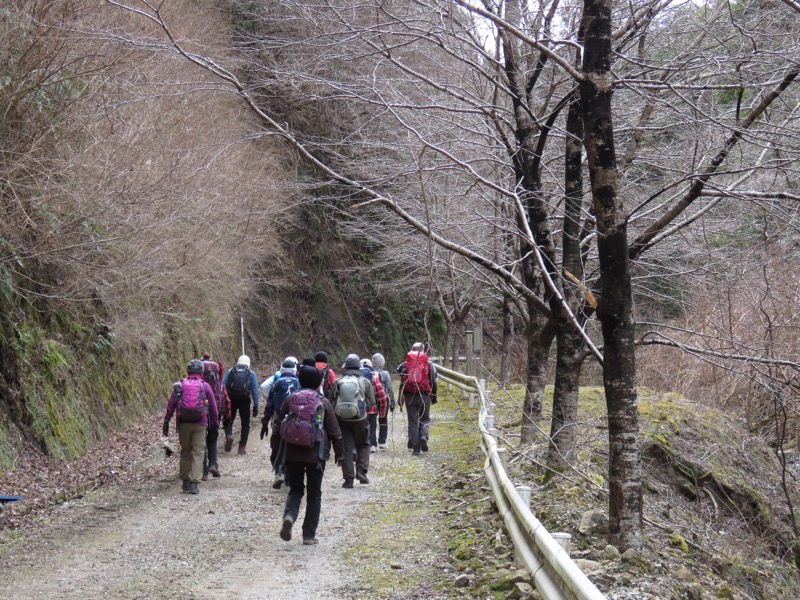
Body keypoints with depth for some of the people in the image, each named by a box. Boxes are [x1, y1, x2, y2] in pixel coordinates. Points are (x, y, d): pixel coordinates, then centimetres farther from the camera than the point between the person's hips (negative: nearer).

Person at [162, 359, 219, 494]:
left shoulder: (179, 385, 4)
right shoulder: (205, 386, 0)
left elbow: (171, 405, 2)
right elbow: (213, 406, 4)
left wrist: (166, 422, 6)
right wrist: (215, 421, 18)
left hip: (183, 423, 2)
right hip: (200, 424, -2)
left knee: (185, 452, 14)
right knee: (198, 453, 0)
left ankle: (185, 481, 20)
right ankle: (194, 483, -9)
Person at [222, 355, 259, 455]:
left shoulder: (230, 371, 9)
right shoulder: (251, 373, 7)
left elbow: (223, 387, 3)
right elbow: (255, 390, 1)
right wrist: (256, 406, 3)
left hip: (231, 400, 0)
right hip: (245, 400, 0)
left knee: (228, 421, 15)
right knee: (245, 424, 12)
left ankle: (228, 435, -14)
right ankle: (242, 447, 8)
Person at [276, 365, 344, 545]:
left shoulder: (290, 399, 1)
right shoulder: (324, 402, -3)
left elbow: (280, 424, 5)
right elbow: (334, 430, -2)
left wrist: (282, 450, 19)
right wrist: (339, 452, 8)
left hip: (293, 454, 2)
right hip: (316, 455, -1)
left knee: (295, 489, 14)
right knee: (314, 494, 8)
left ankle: (289, 515, -16)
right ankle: (309, 535, 7)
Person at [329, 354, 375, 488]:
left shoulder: (337, 382, -2)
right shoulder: (365, 382, -4)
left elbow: (331, 402, 0)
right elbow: (372, 402, -2)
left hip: (342, 420, 1)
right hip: (360, 420, 0)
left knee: (346, 448, 6)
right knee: (363, 445, 19)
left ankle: (348, 478, 3)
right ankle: (361, 471, 3)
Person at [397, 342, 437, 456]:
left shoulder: (406, 364, 4)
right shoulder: (429, 364, 2)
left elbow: (402, 382, 4)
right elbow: (433, 382, 3)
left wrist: (401, 399, 9)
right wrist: (433, 397, 12)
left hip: (409, 395, 1)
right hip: (424, 395, -1)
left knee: (412, 421, 7)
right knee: (425, 419, 15)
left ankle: (415, 447, 4)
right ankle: (424, 436, -13)